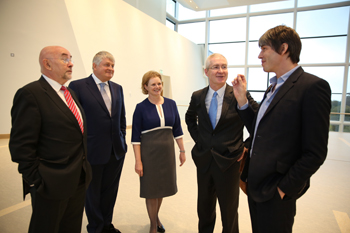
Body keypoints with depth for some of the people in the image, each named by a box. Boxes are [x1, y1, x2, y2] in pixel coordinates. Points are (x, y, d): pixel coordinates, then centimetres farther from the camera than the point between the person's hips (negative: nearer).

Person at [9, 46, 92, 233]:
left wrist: (83, 169, 11)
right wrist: (36, 181, -15)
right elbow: (21, 146, -17)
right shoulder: (30, 94, -15)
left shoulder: (69, 93, 11)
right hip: (51, 185, -7)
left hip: (78, 182, 7)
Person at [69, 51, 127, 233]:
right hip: (93, 151, -5)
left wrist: (122, 141, 9)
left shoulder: (117, 88, 9)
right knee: (92, 193, 14)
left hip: (116, 151, 5)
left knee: (110, 191, 18)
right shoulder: (78, 86, -8)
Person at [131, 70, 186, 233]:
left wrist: (182, 150, 5)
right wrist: (138, 161, -12)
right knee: (151, 189, 8)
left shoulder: (171, 104, 2)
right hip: (149, 152, -3)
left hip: (167, 151, 4)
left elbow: (177, 129, 7)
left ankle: (156, 216, 43)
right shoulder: (141, 107, -9)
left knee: (162, 186, 16)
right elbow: (135, 137, -8)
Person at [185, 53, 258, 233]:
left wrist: (246, 147, -8)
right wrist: (197, 138, 8)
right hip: (203, 160, 4)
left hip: (228, 162, -3)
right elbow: (190, 117, 19)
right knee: (204, 206, 23)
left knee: (229, 210, 14)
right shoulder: (197, 96, 0)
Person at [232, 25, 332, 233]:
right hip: (255, 184, 8)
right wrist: (242, 99, 1)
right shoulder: (274, 87, 11)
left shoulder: (313, 87, -15)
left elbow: (315, 153, -17)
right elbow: (259, 131, 9)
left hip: (275, 192, -8)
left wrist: (283, 189, -15)